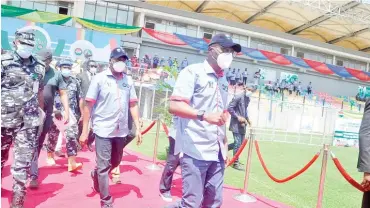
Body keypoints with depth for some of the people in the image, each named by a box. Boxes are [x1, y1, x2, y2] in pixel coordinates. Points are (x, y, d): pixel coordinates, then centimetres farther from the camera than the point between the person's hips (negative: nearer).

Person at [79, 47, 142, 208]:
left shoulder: (128, 81, 6)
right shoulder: (99, 79, -5)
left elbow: (133, 105, 9)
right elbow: (88, 105, -6)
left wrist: (137, 128, 3)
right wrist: (84, 131, -7)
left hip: (121, 130, 5)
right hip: (103, 130, -5)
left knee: (116, 162, 21)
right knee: (104, 166, 3)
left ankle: (96, 174, 51)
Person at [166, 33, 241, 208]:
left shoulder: (223, 79, 17)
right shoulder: (193, 72, -4)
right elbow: (174, 106, -14)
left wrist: (224, 145, 15)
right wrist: (204, 115, -26)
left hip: (216, 152, 7)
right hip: (195, 150, -7)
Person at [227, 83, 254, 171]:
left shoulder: (248, 99, 11)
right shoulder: (238, 97, -14)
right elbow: (229, 108, -15)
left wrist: (247, 119, 9)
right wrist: (238, 117, -19)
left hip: (242, 124, 9)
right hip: (236, 124, -8)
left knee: (240, 143, 12)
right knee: (238, 143, -7)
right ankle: (236, 163, 4)